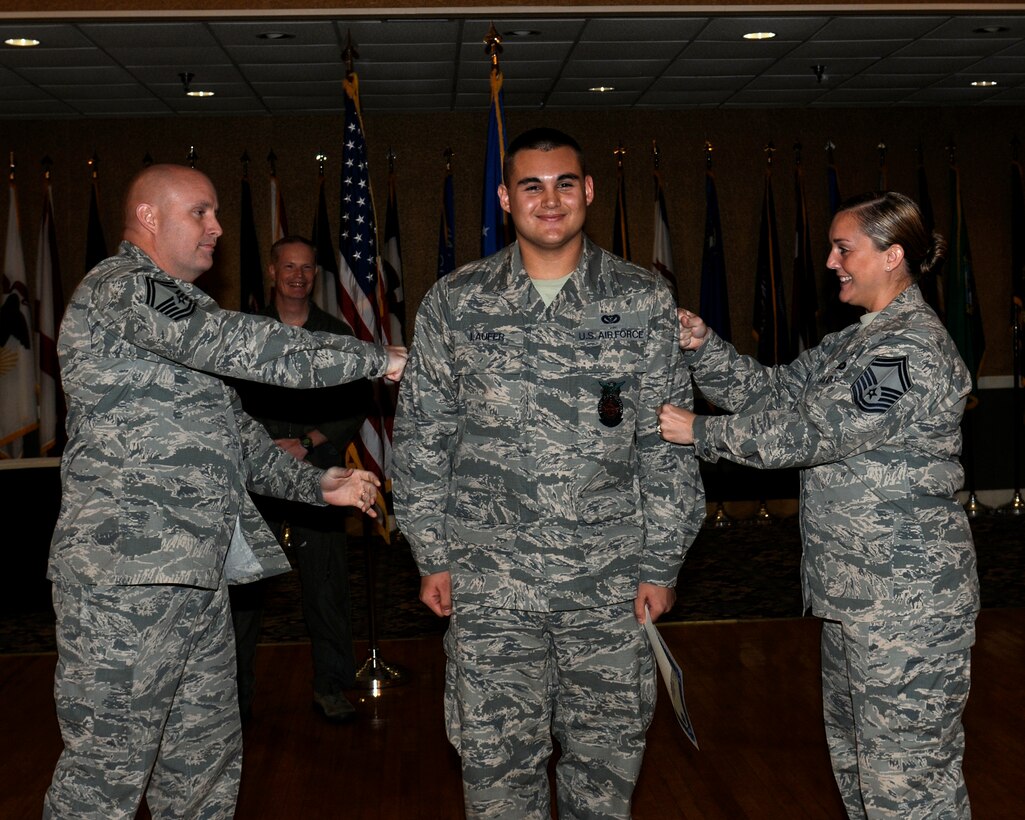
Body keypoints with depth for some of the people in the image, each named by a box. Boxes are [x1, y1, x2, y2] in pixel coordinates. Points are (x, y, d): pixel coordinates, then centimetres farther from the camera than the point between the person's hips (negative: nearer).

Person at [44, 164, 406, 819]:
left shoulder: (178, 306, 24)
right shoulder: (121, 288, -8)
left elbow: (230, 428, 25)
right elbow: (246, 347, -19)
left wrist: (313, 483, 13)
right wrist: (378, 359, -13)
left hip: (196, 569, 10)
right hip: (127, 573, -10)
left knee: (207, 759, 13)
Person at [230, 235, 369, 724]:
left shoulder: (336, 334, 11)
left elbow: (356, 408, 5)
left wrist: (307, 442, -7)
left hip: (319, 475, 0)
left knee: (326, 584, 0)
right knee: (243, 585, -3)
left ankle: (330, 688, 13)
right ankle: (236, 694, 7)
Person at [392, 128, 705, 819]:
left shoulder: (644, 302, 1)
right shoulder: (454, 304, 2)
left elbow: (667, 445, 3)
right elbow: (422, 438, 6)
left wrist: (661, 563, 1)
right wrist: (432, 556, 4)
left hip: (611, 581, 0)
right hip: (489, 585, 0)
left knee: (608, 762, 13)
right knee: (498, 764, 9)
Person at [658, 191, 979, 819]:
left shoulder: (914, 349, -19)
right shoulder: (859, 341, 13)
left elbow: (807, 431, -22)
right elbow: (771, 392, 8)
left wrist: (698, 432, -14)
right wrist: (701, 344, -6)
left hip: (907, 604, -10)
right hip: (856, 593, 10)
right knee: (853, 758, 22)